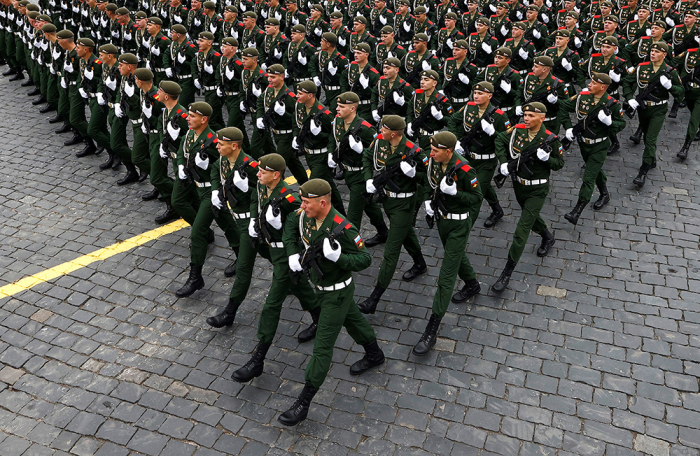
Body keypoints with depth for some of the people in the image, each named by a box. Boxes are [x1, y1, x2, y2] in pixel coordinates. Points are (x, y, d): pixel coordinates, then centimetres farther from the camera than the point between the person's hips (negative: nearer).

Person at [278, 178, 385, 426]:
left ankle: (303, 404, 9)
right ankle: (374, 355, 56)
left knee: (322, 347, -1)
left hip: (337, 293, -8)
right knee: (352, 319, 30)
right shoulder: (305, 215, -12)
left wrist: (338, 257, -41)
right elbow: (290, 224, 10)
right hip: (320, 286, 8)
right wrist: (292, 252, -2)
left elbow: (365, 259, -25)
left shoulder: (343, 229, -33)